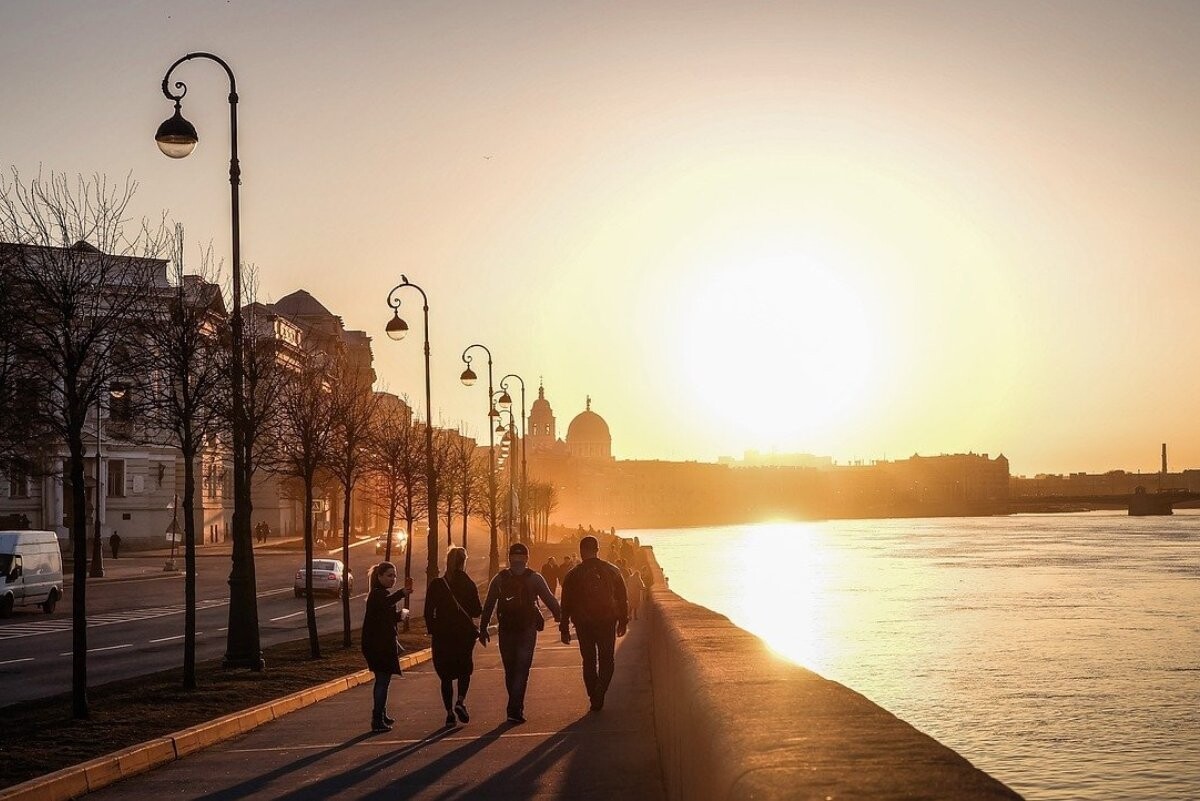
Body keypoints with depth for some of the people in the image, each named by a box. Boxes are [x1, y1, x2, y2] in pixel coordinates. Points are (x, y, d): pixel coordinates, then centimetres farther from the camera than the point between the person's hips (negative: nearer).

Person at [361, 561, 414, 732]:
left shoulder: (380, 593, 17)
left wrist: (399, 615, 15)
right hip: (379, 645, -11)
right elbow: (386, 602, -42)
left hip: (382, 644, 11)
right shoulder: (378, 594, -16)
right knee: (383, 680, -12)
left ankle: (381, 715, 34)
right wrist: (402, 594, -57)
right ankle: (378, 720, -15)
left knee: (382, 680, 21)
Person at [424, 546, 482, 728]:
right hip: (465, 633, 0)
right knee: (465, 668, 18)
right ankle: (460, 701, -4)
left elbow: (428, 612, -4)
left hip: (442, 636, 0)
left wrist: (433, 630, 7)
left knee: (446, 675, 9)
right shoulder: (469, 585, -6)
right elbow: (477, 611, -3)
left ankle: (449, 712, 3)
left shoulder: (436, 585, -4)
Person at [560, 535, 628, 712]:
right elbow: (622, 599, 6)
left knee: (589, 662, 11)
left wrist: (564, 629, 7)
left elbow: (566, 604, 1)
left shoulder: (573, 575, -1)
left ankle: (595, 698, 10)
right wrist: (623, 622, 15)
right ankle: (599, 695, -13)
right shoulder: (612, 571, 2)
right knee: (606, 661, 8)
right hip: (608, 622, 0)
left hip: (583, 624, 0)